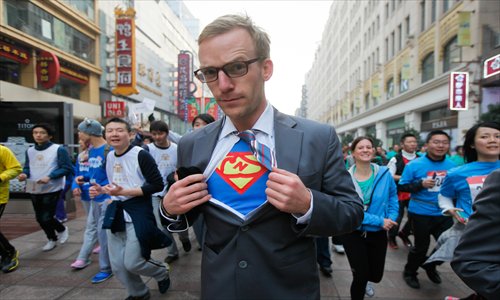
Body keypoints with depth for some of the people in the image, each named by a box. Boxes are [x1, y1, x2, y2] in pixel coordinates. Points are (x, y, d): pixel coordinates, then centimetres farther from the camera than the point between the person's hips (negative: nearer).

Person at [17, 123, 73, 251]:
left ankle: (62, 229, 25)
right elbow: (27, 167, 13)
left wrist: (49, 177, -23)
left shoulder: (59, 149, -10)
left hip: (52, 190, -6)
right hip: (34, 190, 6)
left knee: (47, 218, -7)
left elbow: (66, 168, -12)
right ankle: (52, 239, 37)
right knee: (40, 218, 14)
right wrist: (24, 174, -10)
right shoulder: (29, 151, 10)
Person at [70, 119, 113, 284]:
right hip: (94, 197, 9)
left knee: (103, 232, -1)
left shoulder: (109, 150, -19)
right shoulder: (91, 150, 8)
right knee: (90, 227, 21)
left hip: (107, 197, -9)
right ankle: (83, 258, 40)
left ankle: (106, 269, 14)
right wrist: (83, 178, 0)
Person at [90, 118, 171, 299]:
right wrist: (102, 190, 4)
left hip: (138, 211, -7)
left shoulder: (141, 155, -14)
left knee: (132, 263, -6)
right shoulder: (109, 156, 9)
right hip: (116, 211, 7)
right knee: (117, 265, 11)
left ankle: (162, 273, 27)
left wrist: (124, 192, -22)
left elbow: (157, 185, -19)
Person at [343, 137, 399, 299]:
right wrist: (379, 221, -23)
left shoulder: (384, 173, -7)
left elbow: (393, 196, 9)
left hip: (378, 233, 3)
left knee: (376, 275, 16)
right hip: (353, 233, -3)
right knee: (361, 276, 0)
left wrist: (392, 217, -7)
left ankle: (363, 281, 53)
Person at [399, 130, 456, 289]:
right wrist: (421, 183, -25)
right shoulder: (414, 165, -12)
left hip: (444, 214, 4)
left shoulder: (452, 166, 1)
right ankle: (409, 272, 34)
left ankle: (430, 266, 41)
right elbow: (401, 186, -10)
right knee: (421, 246, 7)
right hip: (421, 213, -4)